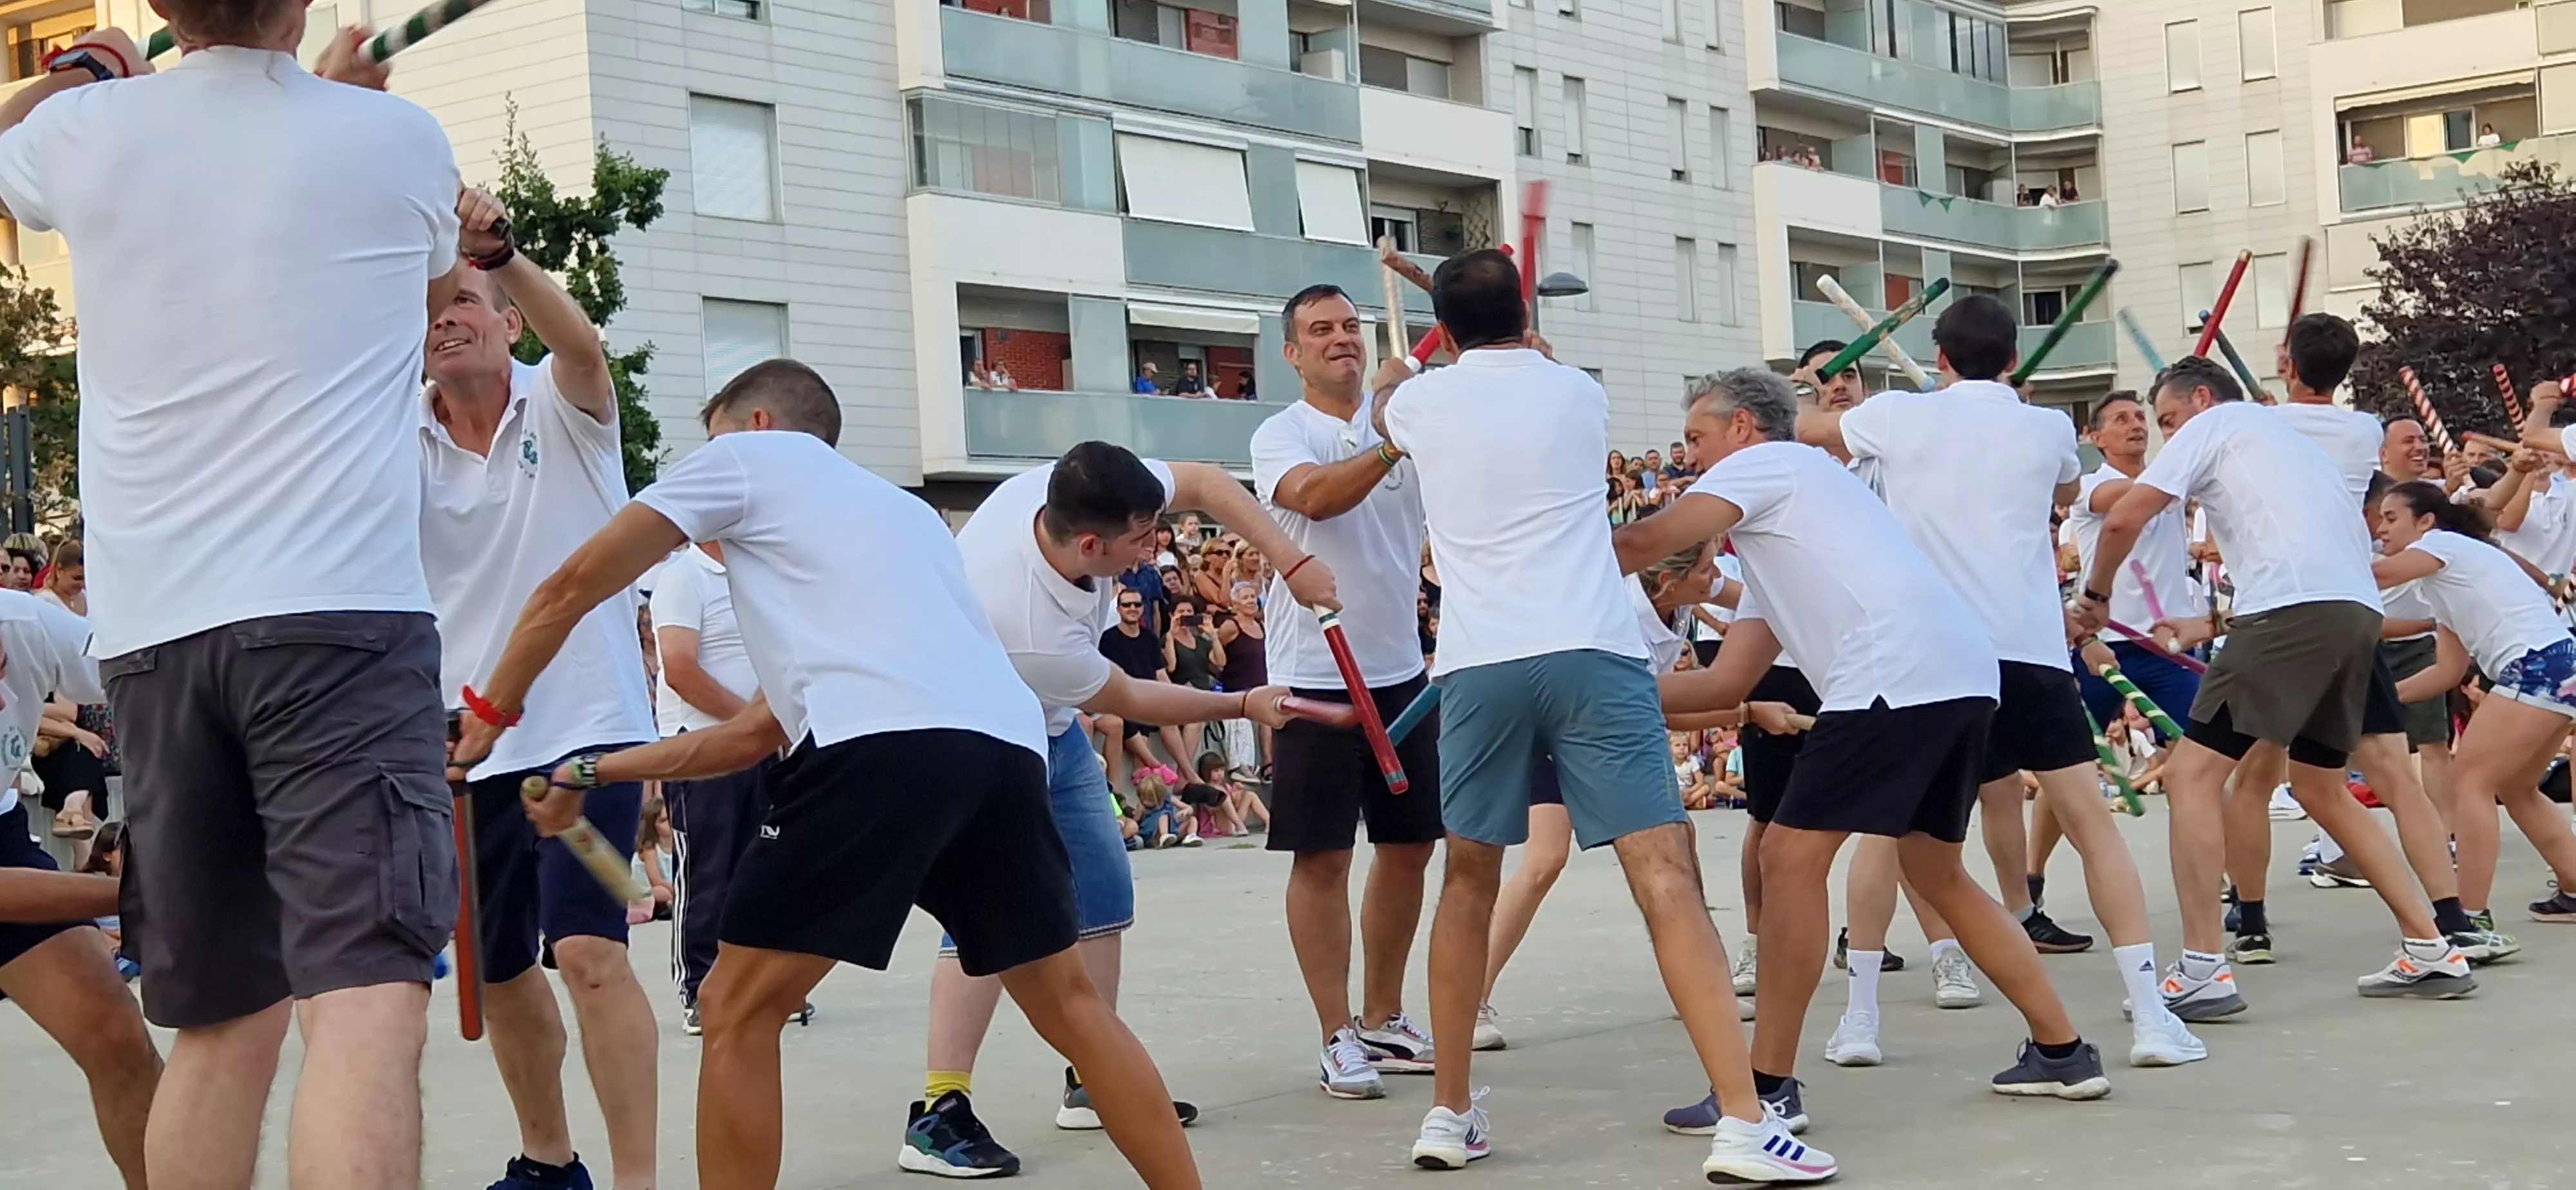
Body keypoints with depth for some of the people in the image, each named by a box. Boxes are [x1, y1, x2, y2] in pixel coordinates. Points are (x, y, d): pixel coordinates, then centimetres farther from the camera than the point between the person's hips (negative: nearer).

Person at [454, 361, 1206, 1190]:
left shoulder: (750, 454, 22)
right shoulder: (899, 510, 40)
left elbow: (574, 586, 21)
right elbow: (760, 734, 39)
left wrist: (492, 712, 37)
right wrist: (591, 773, 43)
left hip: (882, 742, -7)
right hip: (1006, 742, 7)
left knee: (736, 1012, 6)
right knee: (1069, 1003, 21)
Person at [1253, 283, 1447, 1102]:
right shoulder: (1281, 434, -5)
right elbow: (1314, 495, -26)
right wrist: (1391, 443, -41)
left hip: (1402, 669, 5)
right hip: (1314, 673, -5)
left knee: (1408, 846, 11)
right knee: (1322, 857, -2)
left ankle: (1382, 1020, 25)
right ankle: (1338, 1039, 6)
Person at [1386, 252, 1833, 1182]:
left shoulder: (1420, 401, 12)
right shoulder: (1578, 392, 12)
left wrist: (1452, 348, 57)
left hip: (1479, 663, 2)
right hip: (1591, 652, -1)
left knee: (1468, 882, 17)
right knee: (1666, 876, -7)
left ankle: (1449, 1115, 22)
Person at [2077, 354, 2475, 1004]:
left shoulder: (2212, 424, 9)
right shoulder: (2285, 435, 33)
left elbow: (2123, 520, -1)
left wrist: (2095, 593, 15)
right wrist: (2209, 626, 32)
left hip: (2293, 612, -9)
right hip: (2358, 610, 9)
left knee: (2191, 774, -7)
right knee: (2319, 787, 22)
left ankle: (2203, 970, -14)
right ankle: (2432, 951, 22)